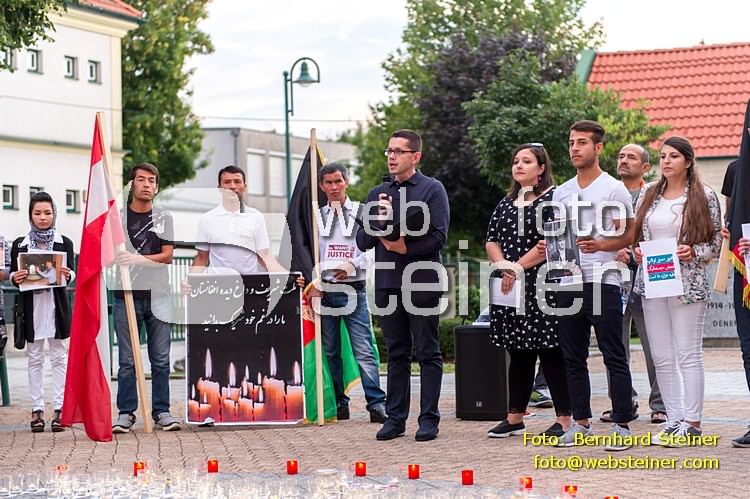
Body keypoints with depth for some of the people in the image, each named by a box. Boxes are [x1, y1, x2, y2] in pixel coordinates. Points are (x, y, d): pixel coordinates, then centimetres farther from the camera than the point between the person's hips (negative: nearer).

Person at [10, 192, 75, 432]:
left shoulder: (64, 243, 4)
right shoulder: (20, 244, 6)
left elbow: (71, 273, 2)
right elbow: (12, 274, 7)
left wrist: (67, 275, -20)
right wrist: (15, 277, -15)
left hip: (56, 304, -1)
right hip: (31, 306, 1)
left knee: (59, 356, 0)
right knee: (34, 358, 5)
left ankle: (60, 408, 2)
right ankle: (37, 409, 8)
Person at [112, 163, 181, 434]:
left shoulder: (164, 218, 10)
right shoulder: (117, 216, 6)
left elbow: (167, 255, 2)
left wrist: (138, 259, -13)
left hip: (157, 296, 1)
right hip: (127, 294, -1)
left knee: (161, 359, 2)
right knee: (127, 360, 0)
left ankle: (161, 410, 9)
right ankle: (126, 412, 6)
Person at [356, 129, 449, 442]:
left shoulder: (432, 190, 0)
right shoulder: (377, 195, 14)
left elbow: (439, 237, -8)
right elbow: (362, 241, 10)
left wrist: (406, 248, -16)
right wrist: (378, 221, -7)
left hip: (422, 283, -5)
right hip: (388, 284, 5)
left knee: (428, 353, 0)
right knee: (396, 354, 9)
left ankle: (429, 419, 4)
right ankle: (395, 418, 13)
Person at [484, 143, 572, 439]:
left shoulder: (553, 199, -4)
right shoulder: (506, 204, 18)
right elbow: (492, 240, 12)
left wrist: (518, 266, -16)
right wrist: (503, 265, -7)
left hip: (543, 287, -6)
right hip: (510, 289, 6)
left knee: (551, 352, -6)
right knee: (519, 354, 11)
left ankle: (564, 419, -2)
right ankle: (514, 417, 17)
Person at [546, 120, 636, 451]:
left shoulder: (614, 189, -1)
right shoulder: (561, 193, 17)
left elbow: (627, 236, -4)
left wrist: (600, 245, -21)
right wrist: (549, 247, 2)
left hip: (602, 282, -6)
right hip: (569, 282, 6)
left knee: (614, 356, -4)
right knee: (573, 358, 9)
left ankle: (621, 426, -2)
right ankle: (580, 423, 17)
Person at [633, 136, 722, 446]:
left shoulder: (704, 196, -1)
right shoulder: (649, 193, 12)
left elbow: (717, 242, 0)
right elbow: (636, 233, 19)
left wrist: (694, 252, -17)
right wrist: (637, 251, -1)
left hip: (688, 284, -5)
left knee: (688, 355, -4)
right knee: (661, 357, 6)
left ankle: (692, 422, 3)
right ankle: (674, 420, 14)